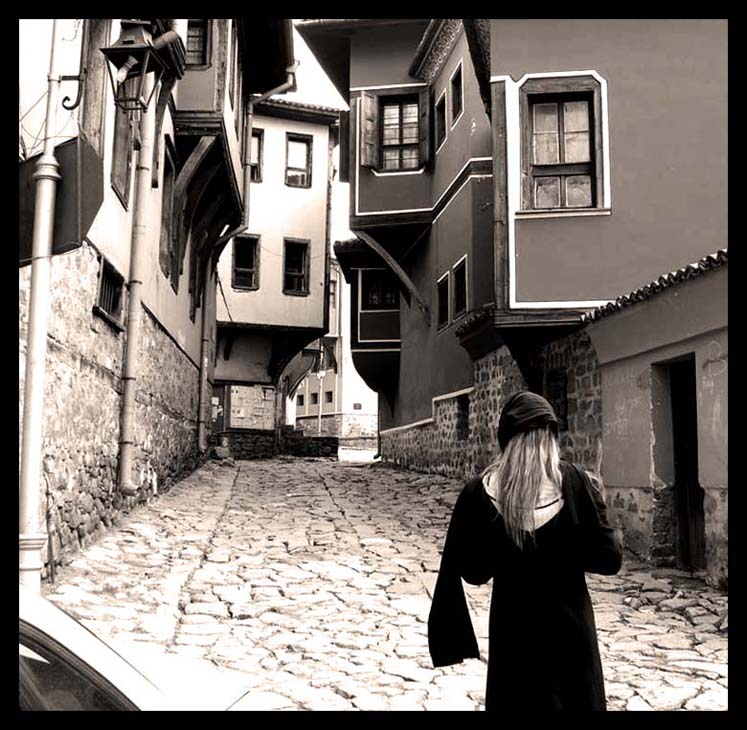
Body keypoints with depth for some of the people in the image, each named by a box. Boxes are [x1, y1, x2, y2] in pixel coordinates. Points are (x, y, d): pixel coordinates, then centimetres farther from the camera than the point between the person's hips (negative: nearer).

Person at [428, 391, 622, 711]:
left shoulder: (479, 491, -11)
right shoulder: (575, 481, -12)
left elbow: (473, 571, -5)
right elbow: (609, 560, -10)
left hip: (513, 627, 0)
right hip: (570, 623, 0)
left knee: (516, 698, 17)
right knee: (575, 698, 18)